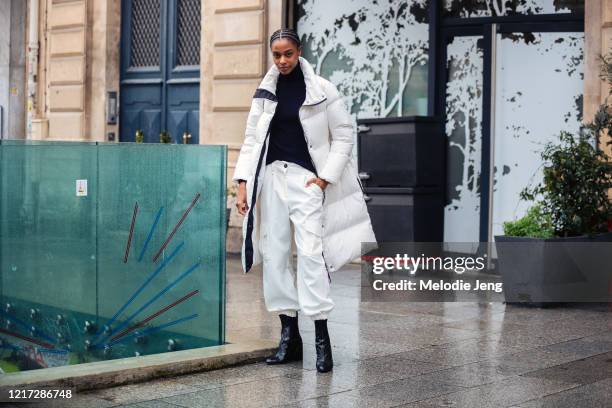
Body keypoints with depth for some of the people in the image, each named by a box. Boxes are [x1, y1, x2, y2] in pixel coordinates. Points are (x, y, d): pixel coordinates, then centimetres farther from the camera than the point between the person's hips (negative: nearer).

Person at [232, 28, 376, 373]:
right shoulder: (265, 92, 10)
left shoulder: (321, 89, 0)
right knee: (275, 255, 2)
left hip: (305, 177, -4)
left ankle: (322, 338, -10)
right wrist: (243, 183, 1)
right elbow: (252, 139, 10)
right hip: (271, 176, 4)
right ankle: (289, 337, 10)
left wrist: (326, 176, -8)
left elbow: (344, 134, 1)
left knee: (311, 252, -14)